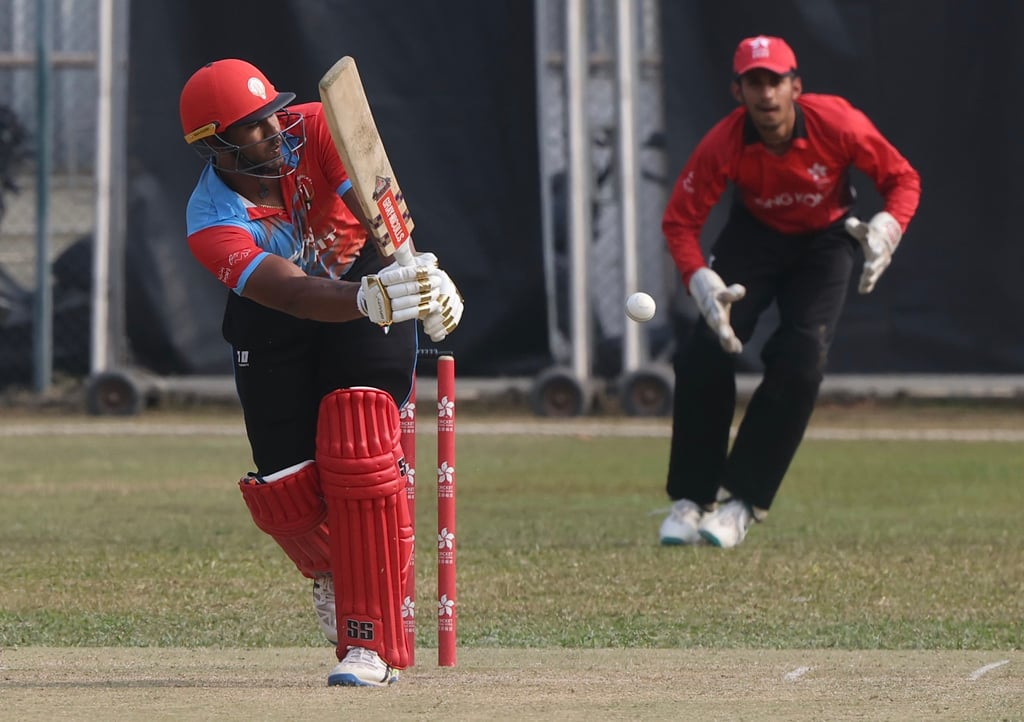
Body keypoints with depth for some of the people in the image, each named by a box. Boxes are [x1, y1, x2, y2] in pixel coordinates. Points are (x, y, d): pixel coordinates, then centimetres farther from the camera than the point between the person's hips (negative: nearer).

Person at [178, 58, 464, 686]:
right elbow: (297, 295, -41)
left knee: (358, 452, -20)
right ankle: (332, 569, 36)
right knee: (287, 491, -4)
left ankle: (372, 643, -18)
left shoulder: (314, 130, -21)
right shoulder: (212, 222, -26)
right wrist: (372, 299, -59)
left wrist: (423, 272, -50)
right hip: (272, 328, 1)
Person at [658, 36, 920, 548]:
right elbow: (679, 220, -19)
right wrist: (701, 281, -37)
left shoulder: (837, 124, -28)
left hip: (825, 240, -1)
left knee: (801, 361, -19)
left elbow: (902, 179, -15)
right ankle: (690, 500, -1)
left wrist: (887, 229, -36)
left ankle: (742, 502, -9)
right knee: (705, 352, -15)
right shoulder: (724, 145, -26)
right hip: (754, 234, 1)